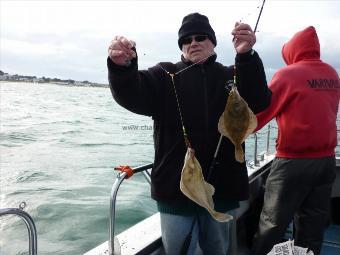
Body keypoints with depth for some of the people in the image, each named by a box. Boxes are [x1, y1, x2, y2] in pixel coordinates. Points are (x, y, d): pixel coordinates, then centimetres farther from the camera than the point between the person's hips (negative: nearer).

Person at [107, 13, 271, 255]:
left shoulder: (231, 77, 8)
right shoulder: (165, 75, 6)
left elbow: (259, 102, -11)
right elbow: (133, 95, -12)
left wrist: (246, 55, -27)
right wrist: (122, 66, -34)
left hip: (221, 189, 2)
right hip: (176, 188, -1)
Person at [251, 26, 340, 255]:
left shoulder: (288, 74, -12)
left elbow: (260, 112, -12)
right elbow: (322, 113, 14)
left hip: (293, 162, -6)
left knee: (272, 225, 6)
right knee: (313, 227, 17)